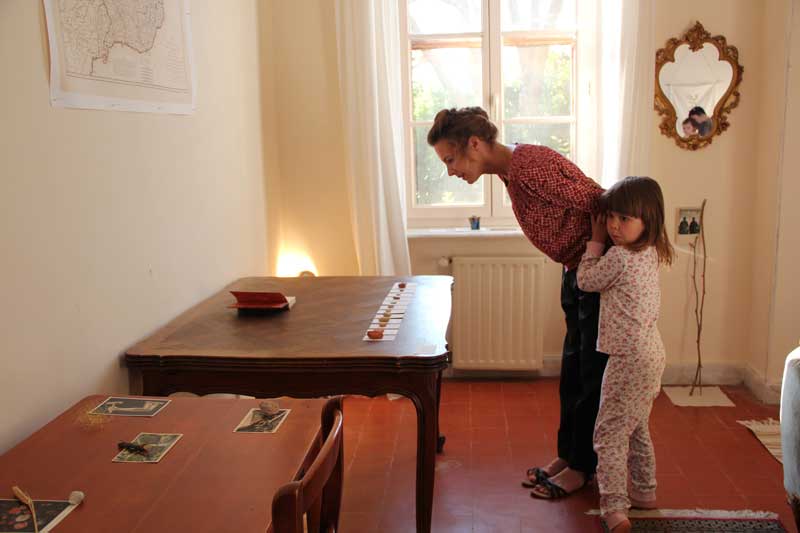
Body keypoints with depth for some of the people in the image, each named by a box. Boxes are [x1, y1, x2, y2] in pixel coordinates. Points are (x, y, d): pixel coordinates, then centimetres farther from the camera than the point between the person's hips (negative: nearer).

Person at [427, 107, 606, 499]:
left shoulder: (531, 166, -27)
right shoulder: (509, 170, 3)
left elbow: (599, 203, -27)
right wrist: (579, 269, 7)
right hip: (577, 270, 9)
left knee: (593, 373, 4)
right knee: (573, 369, 17)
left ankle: (582, 467, 18)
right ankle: (566, 455, 30)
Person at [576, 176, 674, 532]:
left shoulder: (619, 257, -20)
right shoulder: (650, 253, 7)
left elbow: (585, 280, -4)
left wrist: (595, 241, 4)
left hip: (629, 358, -10)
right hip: (649, 353, 10)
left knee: (609, 433, -6)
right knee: (636, 428, 22)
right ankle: (644, 493, 35)